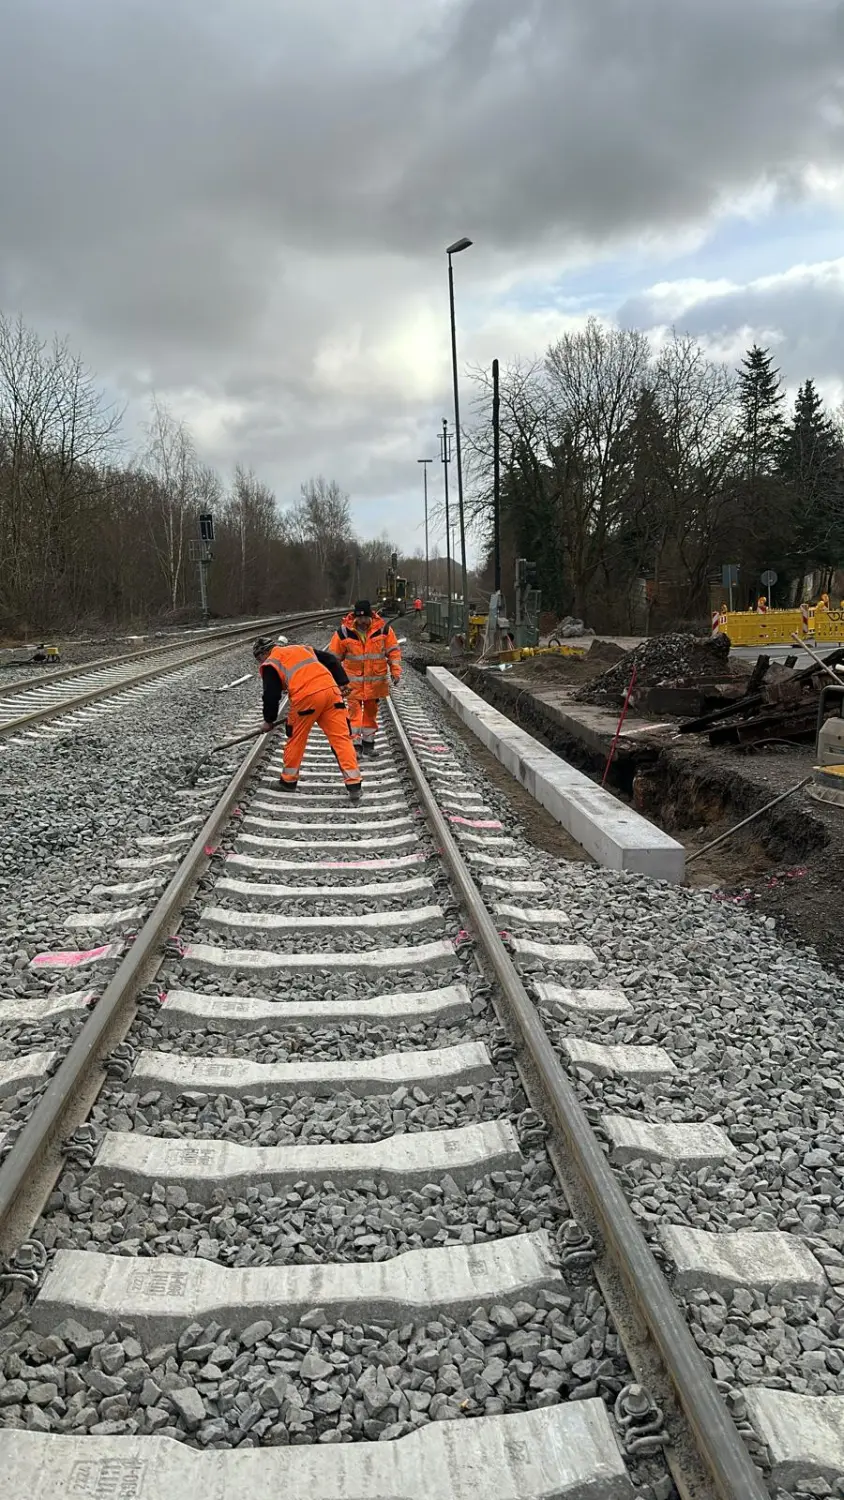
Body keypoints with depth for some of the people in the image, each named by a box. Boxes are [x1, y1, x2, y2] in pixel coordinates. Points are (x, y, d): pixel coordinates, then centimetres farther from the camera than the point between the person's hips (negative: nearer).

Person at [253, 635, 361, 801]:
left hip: (306, 697, -4)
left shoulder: (270, 664, 13)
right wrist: (342, 682, 17)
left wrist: (269, 720, 21)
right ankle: (354, 785, -5)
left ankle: (289, 781, 28)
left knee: (296, 739, 15)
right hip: (331, 690, 5)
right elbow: (331, 660, 23)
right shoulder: (303, 649, 30)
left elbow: (271, 695, 7)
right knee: (341, 737, 1)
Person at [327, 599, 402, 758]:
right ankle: (355, 744, -4)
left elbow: (393, 650, 4)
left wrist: (395, 670, -4)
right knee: (354, 709, -7)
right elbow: (334, 655, 0)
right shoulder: (344, 631, -11)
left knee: (371, 710, 12)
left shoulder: (383, 628, -7)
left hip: (376, 679, 2)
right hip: (353, 679, -2)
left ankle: (368, 742, 24)